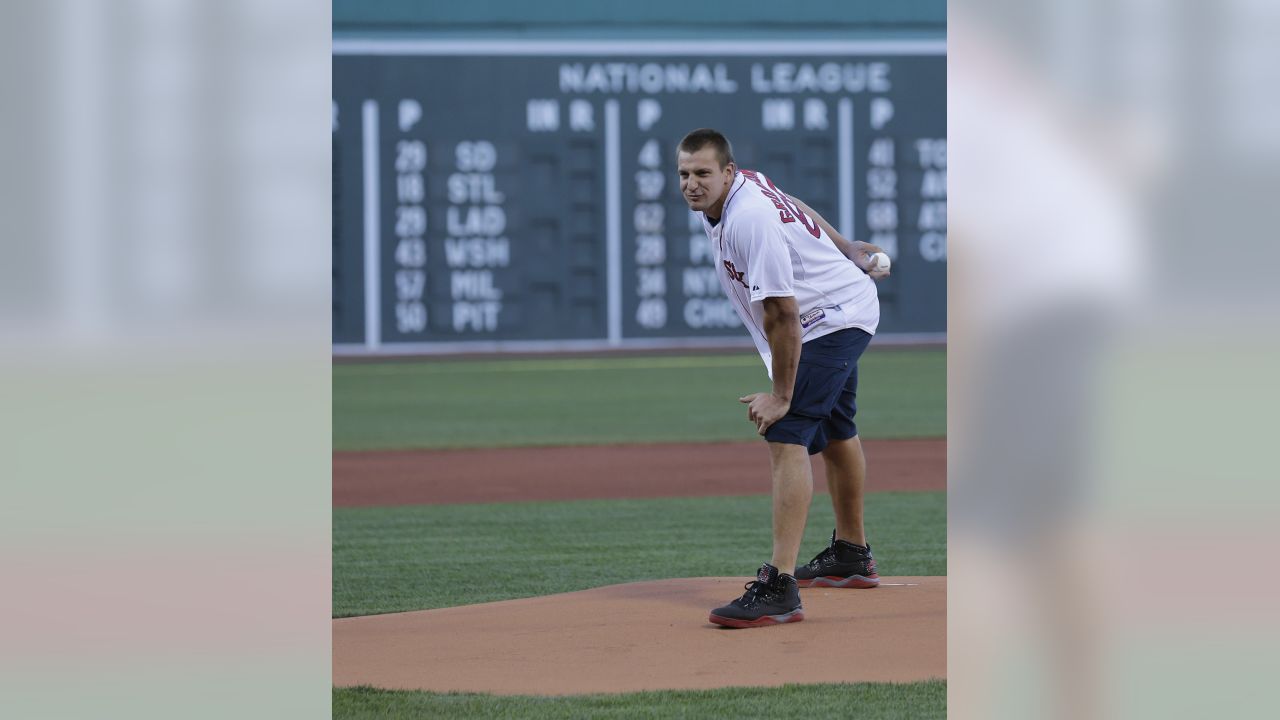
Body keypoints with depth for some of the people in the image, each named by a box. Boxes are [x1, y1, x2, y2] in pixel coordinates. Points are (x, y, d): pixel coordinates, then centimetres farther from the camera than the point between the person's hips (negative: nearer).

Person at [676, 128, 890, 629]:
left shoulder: (750, 219, -32)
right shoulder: (741, 186, -3)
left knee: (787, 434, -24)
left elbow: (782, 314, -32)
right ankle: (852, 556, 47)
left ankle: (779, 588, -34)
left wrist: (781, 395, -27)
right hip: (842, 316, 11)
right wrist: (843, 247, 29)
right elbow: (794, 209, 17)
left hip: (833, 319, -11)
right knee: (834, 431, 26)